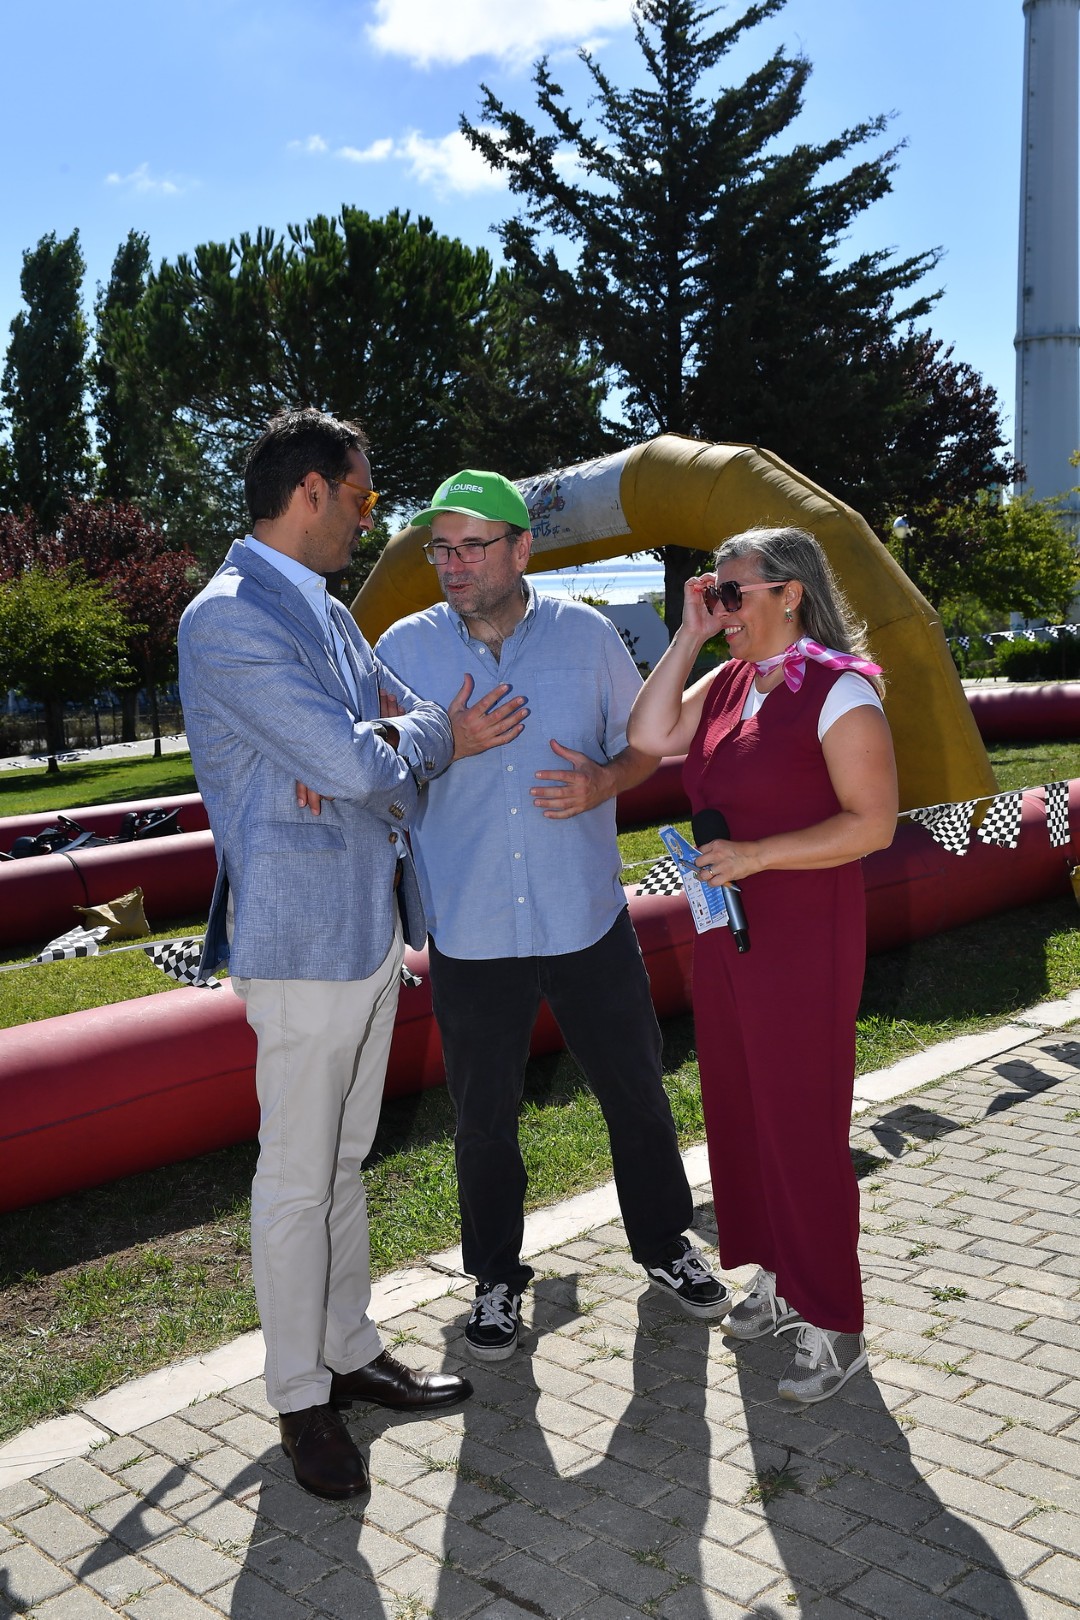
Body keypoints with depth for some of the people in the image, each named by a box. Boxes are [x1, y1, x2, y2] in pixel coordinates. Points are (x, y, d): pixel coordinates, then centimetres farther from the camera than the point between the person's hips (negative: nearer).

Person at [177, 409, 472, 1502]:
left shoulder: (326, 613, 13)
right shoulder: (228, 618, -17)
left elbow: (421, 731, 14)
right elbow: (355, 766, -24)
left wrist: (398, 731, -8)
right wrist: (428, 731, -4)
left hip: (370, 922, 9)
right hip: (305, 932, -9)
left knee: (344, 1159, 19)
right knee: (298, 1175, 5)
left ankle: (351, 1353, 35)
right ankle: (299, 1399, 22)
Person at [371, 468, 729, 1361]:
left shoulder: (587, 634, 0)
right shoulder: (406, 647, -2)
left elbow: (643, 745, 8)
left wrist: (602, 782, -14)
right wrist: (450, 745, -17)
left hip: (587, 919, 1)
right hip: (470, 929, 0)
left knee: (637, 1093, 13)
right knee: (484, 1119, 12)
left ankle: (663, 1244, 38)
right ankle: (497, 1278, 34)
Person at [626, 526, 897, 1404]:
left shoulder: (839, 691, -14)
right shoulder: (728, 683, 9)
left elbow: (873, 823, -18)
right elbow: (650, 736, -2)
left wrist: (756, 854, -23)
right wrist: (689, 635, -3)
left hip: (804, 938, -8)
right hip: (726, 931, 8)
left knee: (803, 1125, 0)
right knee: (739, 1111, 16)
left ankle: (833, 1326, 16)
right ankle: (778, 1279, 34)